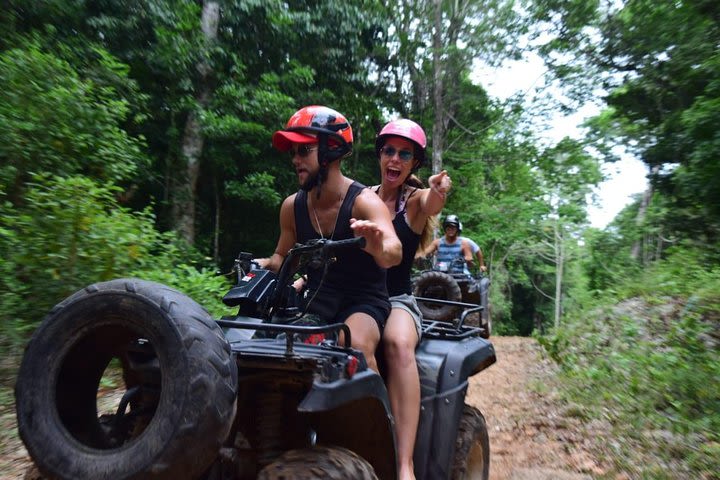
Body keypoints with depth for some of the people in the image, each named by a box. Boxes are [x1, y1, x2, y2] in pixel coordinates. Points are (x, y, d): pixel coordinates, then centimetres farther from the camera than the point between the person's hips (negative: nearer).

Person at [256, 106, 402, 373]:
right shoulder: (292, 206, 3)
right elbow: (283, 256, 16)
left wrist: (379, 250, -54)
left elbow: (395, 252, -30)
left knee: (356, 346, -34)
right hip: (317, 298, 5)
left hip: (364, 302, -4)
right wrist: (267, 265, -8)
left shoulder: (364, 201, -14)